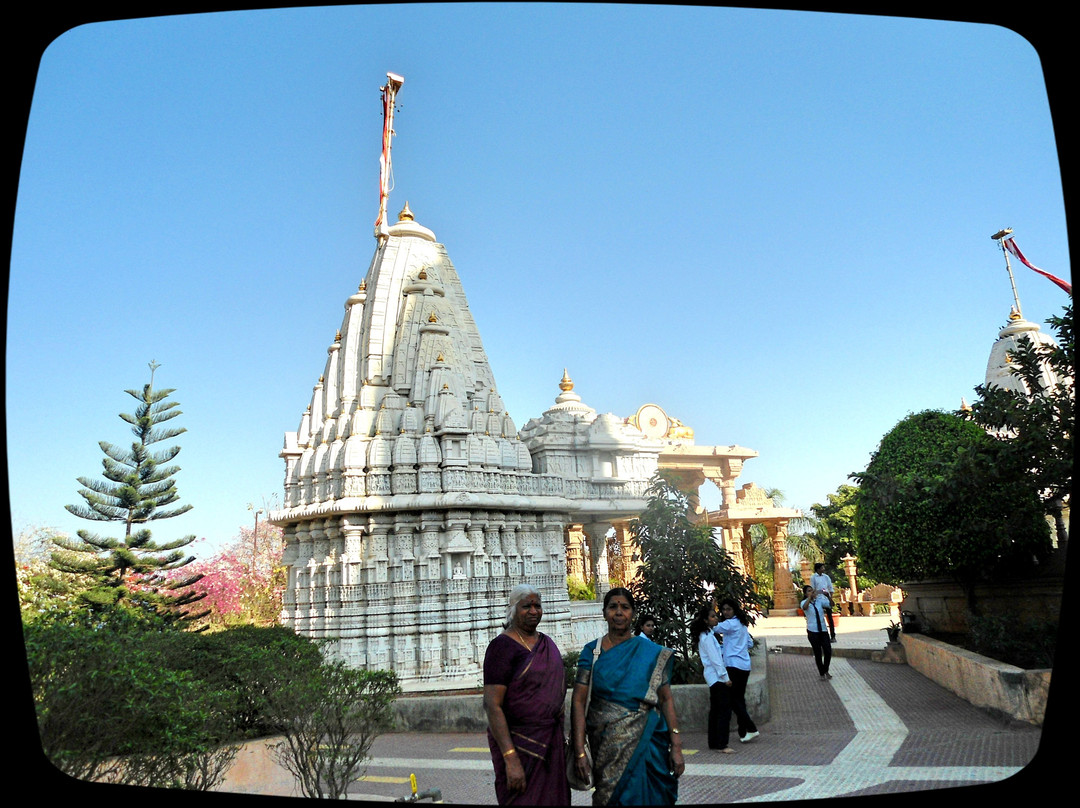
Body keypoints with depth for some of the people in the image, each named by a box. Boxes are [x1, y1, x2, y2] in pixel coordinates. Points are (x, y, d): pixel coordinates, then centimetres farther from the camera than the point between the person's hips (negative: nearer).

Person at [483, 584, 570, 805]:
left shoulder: (547, 643, 10)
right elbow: (492, 705, -18)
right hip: (519, 744, -7)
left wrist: (562, 741, 15)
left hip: (551, 743, 7)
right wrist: (510, 759, -24)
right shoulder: (502, 646, -12)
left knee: (556, 799, 11)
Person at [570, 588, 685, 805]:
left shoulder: (651, 652, 0)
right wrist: (579, 751, -14)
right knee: (609, 797, 10)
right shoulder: (592, 651, -1)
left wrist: (676, 747, -7)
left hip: (645, 744, 0)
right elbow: (578, 701, -6)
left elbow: (666, 700, 0)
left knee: (644, 797, 6)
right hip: (605, 745, 0)